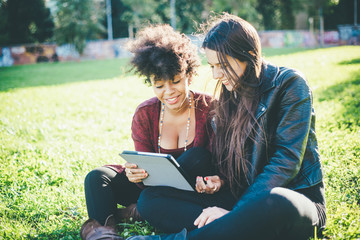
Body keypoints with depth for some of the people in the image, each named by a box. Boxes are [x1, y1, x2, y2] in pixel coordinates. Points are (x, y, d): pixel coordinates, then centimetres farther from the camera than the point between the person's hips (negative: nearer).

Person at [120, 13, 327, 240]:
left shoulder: (290, 84, -7)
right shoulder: (231, 96, 12)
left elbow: (286, 161, -15)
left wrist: (235, 212, -21)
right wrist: (219, 180, -6)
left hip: (296, 197, -5)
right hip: (245, 200, 6)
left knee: (277, 203, -45)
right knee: (150, 198, -10)